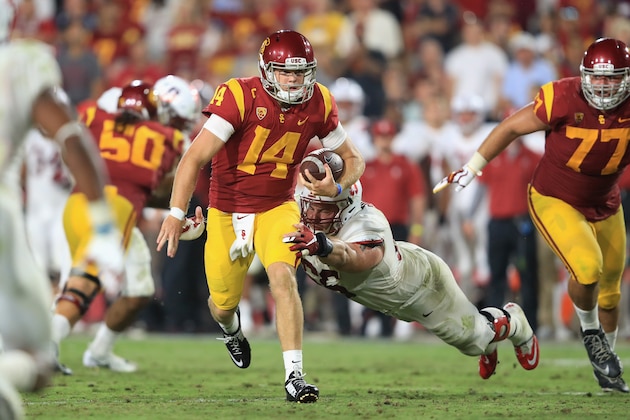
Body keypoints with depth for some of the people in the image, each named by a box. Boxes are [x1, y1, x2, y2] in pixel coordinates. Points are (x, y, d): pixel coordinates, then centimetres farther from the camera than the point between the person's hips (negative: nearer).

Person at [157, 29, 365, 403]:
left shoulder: (319, 105, -9)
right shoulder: (240, 97, -23)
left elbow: (353, 160, 3)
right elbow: (196, 158, -26)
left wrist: (337, 187, -20)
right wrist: (177, 214, -35)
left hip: (277, 208, 1)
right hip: (227, 212, -1)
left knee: (283, 278, -25)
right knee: (224, 302, 11)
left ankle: (294, 376, -24)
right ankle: (231, 329, 51)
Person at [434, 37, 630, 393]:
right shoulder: (563, 100, -25)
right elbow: (511, 127, -13)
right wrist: (472, 169, -10)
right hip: (555, 200, -5)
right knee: (588, 268, -26)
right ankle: (590, 331, 5)